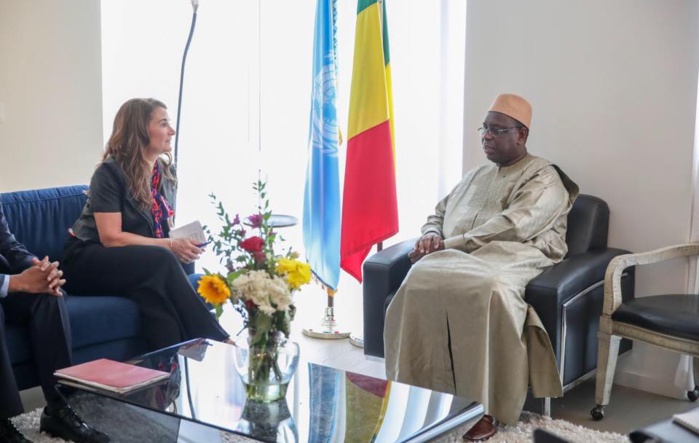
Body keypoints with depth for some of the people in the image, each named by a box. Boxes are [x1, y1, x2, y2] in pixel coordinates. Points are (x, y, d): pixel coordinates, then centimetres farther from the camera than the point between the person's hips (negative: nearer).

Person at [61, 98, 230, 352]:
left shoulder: (165, 172, 9)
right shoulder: (110, 172, -13)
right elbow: (111, 238, -19)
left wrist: (182, 242, -9)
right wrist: (169, 246, -24)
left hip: (142, 265, 6)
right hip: (88, 261, -6)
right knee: (162, 261, -33)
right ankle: (216, 343, -29)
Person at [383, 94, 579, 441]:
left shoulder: (544, 179, 4)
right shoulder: (476, 176, 29)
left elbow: (511, 228, -12)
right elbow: (438, 214, 30)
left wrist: (447, 245, -14)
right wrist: (431, 237, 3)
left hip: (509, 259, -5)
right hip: (457, 257, 5)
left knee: (488, 290, -41)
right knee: (421, 282, -30)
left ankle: (485, 406, -30)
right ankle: (419, 396, -26)